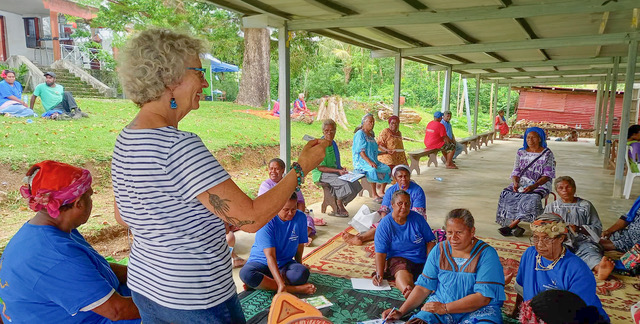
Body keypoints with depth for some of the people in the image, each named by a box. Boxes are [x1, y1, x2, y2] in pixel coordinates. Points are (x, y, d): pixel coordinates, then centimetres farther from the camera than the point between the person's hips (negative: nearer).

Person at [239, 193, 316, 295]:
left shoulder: (300, 218, -8)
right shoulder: (267, 221, -20)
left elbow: (300, 246, 5)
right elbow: (270, 255, -26)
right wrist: (281, 284, -34)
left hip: (285, 264, 3)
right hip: (261, 262, -3)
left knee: (303, 273, -30)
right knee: (245, 273, -36)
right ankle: (293, 289, -31)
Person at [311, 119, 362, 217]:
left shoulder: (333, 143, 11)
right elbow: (320, 168, -18)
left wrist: (341, 168, 2)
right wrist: (338, 171, -22)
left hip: (334, 171, 8)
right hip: (321, 174, -8)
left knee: (354, 183, -10)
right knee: (345, 184, -27)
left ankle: (340, 206, 0)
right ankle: (339, 207, -4)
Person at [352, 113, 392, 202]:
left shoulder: (371, 135, 20)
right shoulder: (360, 134, -7)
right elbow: (360, 151, -17)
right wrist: (369, 162, -27)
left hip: (373, 160, 8)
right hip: (361, 162, -8)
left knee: (387, 168, -12)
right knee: (373, 170, -35)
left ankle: (381, 192, -4)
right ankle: (374, 195, -27)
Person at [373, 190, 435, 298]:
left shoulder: (417, 218, 5)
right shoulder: (385, 224, -3)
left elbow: (430, 241, 9)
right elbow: (380, 253, -7)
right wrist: (379, 274, -22)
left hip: (422, 260, 5)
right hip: (398, 258, -4)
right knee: (402, 273, -39)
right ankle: (409, 293, -68)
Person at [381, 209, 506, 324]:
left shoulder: (487, 254, -10)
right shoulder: (439, 250, 2)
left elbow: (483, 297, -16)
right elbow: (424, 286, 3)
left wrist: (445, 308, -20)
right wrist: (401, 312, -10)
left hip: (479, 309, -1)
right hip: (441, 302, 2)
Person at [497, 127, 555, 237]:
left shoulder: (547, 154, 1)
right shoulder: (521, 153, 12)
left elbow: (547, 175, -6)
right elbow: (515, 172, 9)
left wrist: (534, 186, -23)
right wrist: (515, 183, -14)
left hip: (540, 184, -3)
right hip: (521, 183, 3)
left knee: (533, 198, -36)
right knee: (506, 194, -27)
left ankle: (512, 225, -36)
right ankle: (516, 227, -33)